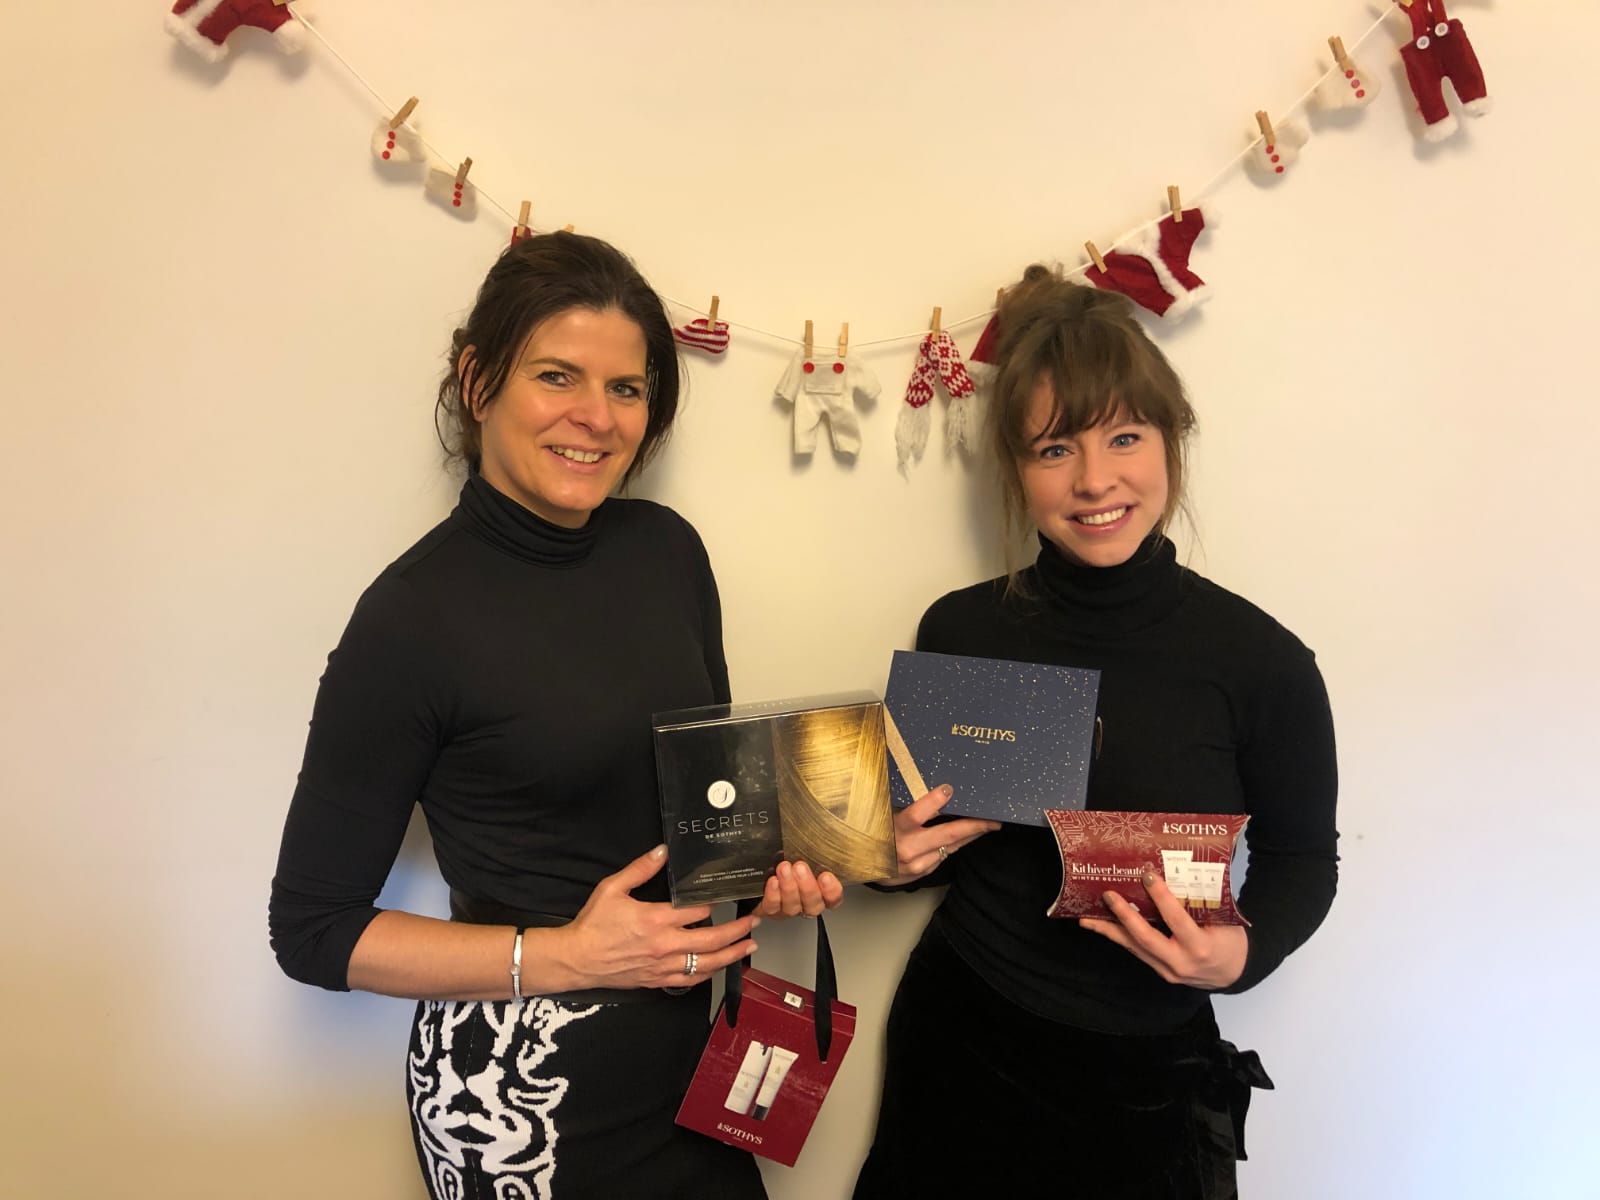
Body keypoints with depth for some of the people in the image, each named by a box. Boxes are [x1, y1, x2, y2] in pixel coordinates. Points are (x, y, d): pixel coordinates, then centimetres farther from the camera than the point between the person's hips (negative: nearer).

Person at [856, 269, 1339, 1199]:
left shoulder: (1258, 661, -15)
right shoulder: (959, 631, -9)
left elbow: (1303, 858, 0)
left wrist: (1243, 950, -19)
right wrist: (908, 851, -16)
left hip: (1144, 1085, -1)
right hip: (958, 1047, 2)